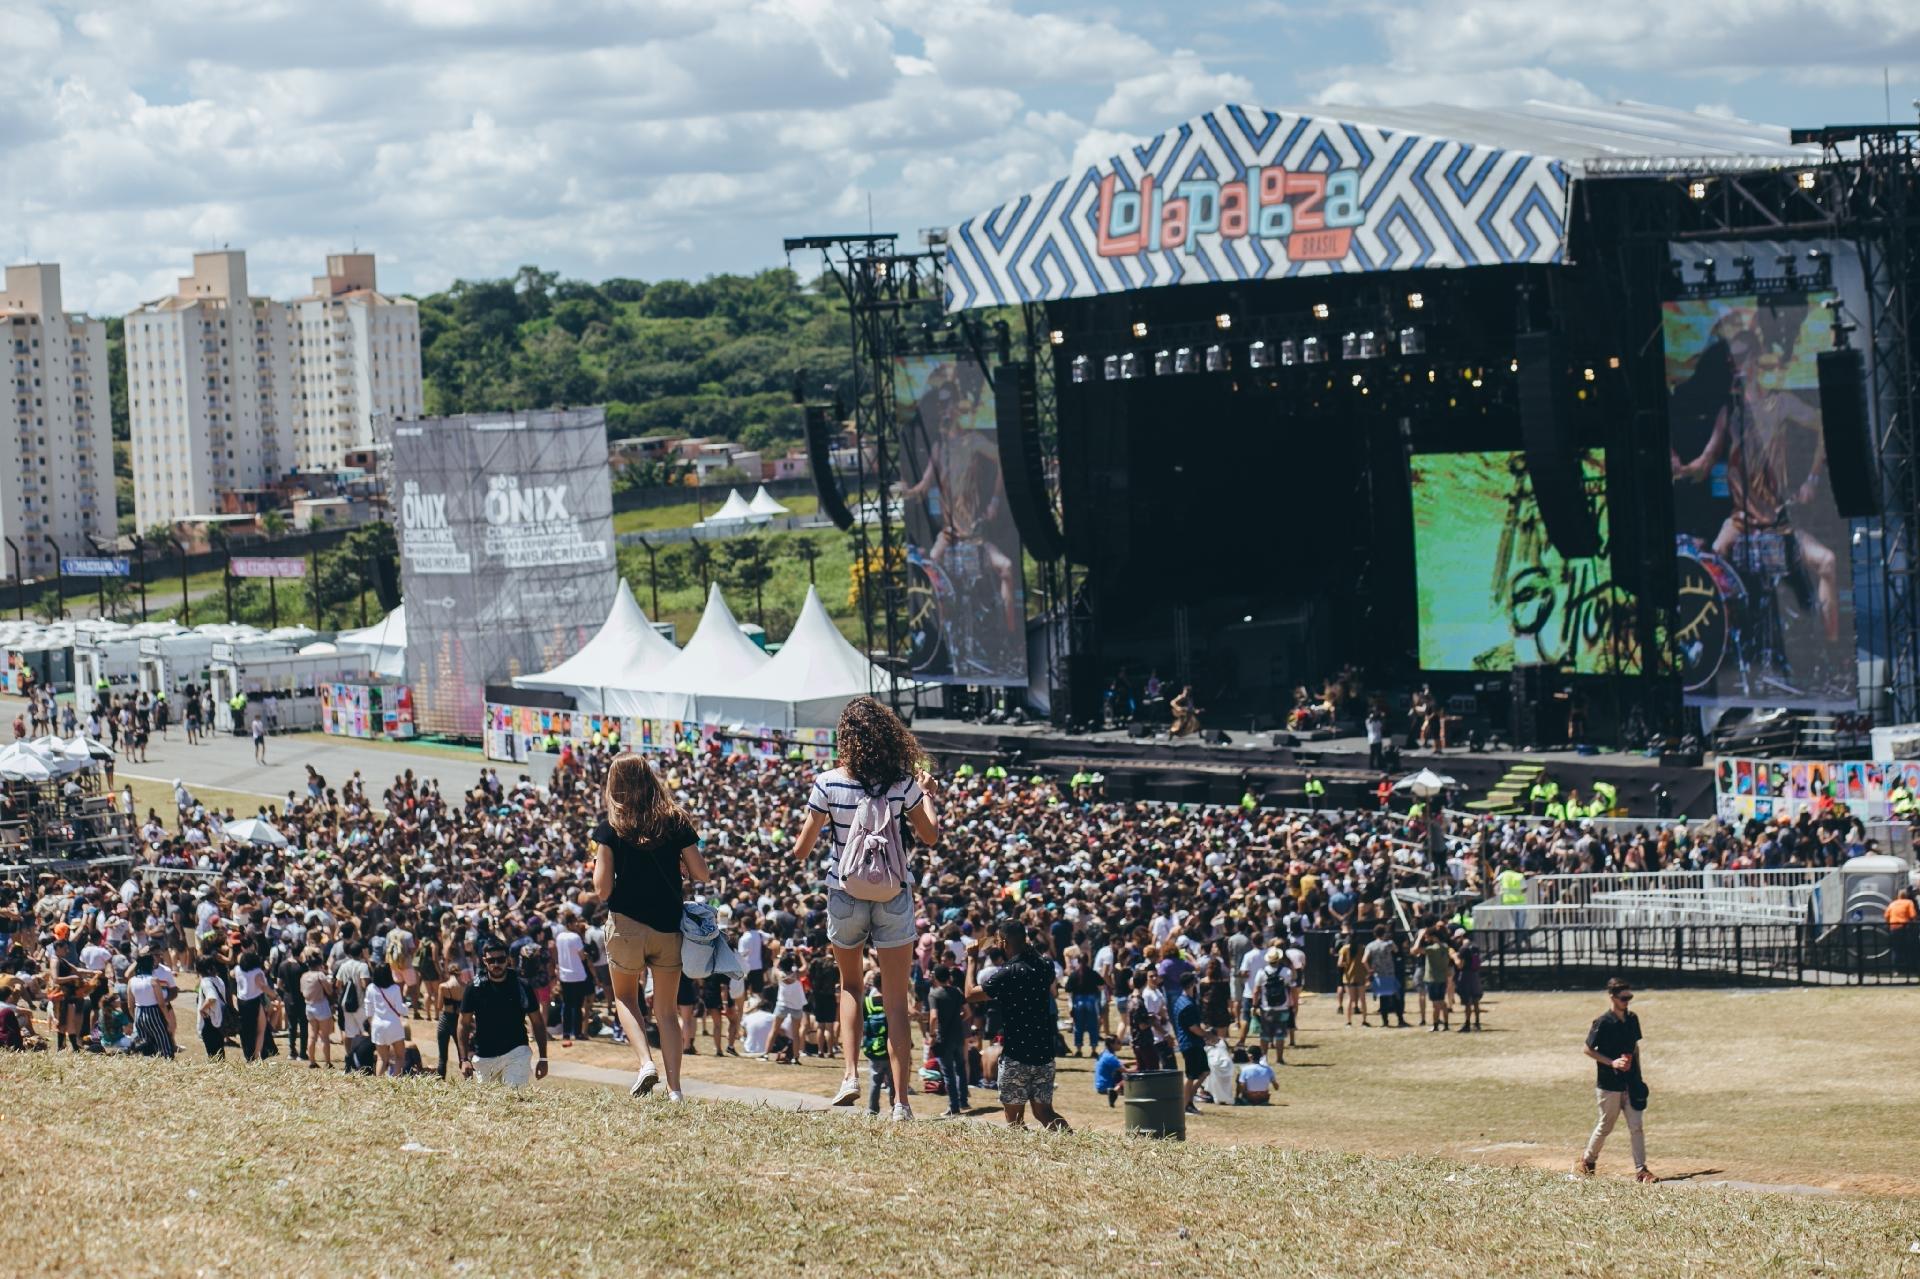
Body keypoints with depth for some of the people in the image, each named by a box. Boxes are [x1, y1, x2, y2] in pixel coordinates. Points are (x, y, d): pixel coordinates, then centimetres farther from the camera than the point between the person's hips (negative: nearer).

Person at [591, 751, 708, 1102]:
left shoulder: (611, 827, -5)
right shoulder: (675, 821, 0)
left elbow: (602, 888, -9)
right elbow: (701, 874, 0)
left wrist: (597, 862, 11)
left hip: (627, 925, -2)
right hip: (670, 928, 2)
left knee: (625, 998, 21)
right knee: (666, 1011, 12)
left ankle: (645, 1062, -2)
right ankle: (674, 1088, 1)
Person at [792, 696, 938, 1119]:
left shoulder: (829, 783, -11)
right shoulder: (903, 783, -8)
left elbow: (801, 850, -6)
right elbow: (930, 836, 7)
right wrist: (925, 794, 22)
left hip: (846, 897, 0)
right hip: (893, 898, 0)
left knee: (850, 985, 24)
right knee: (897, 1002, 4)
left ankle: (851, 1075, 9)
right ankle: (901, 1100, -2)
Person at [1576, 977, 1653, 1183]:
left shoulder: (1632, 1019, 7)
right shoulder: (1602, 1023, -13)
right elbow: (1588, 1049, -8)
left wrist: (1638, 1078, 13)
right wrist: (1612, 1062, -19)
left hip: (1630, 1084, 5)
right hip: (1608, 1084, -5)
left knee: (1636, 1127, -1)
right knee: (1605, 1126, 7)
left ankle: (1640, 1170, 0)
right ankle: (1587, 1160, 27)